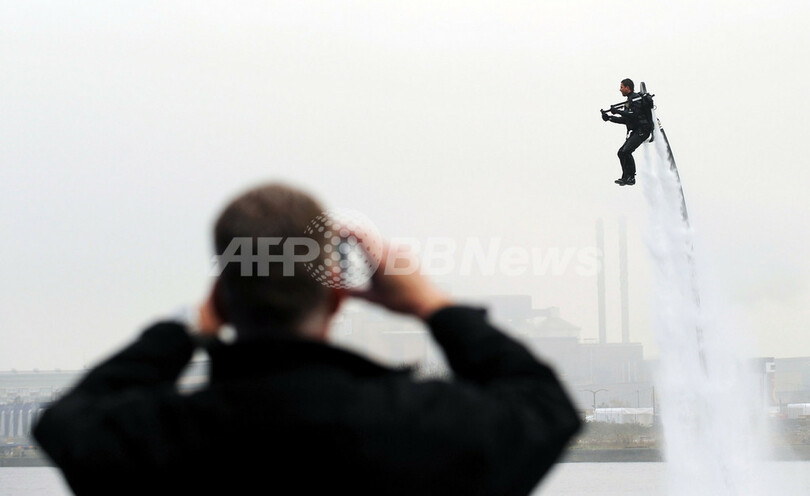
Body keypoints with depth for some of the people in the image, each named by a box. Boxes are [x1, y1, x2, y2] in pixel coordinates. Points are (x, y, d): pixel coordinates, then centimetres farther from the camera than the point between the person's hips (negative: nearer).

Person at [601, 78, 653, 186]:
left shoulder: (636, 98, -10)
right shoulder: (630, 100, 20)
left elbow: (634, 115, -23)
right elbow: (625, 120, 20)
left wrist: (617, 111, -18)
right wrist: (609, 118, 13)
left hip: (642, 130, -10)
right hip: (636, 131, 10)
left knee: (626, 151, -19)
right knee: (621, 152, 7)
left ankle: (631, 177, -11)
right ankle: (626, 177, 10)